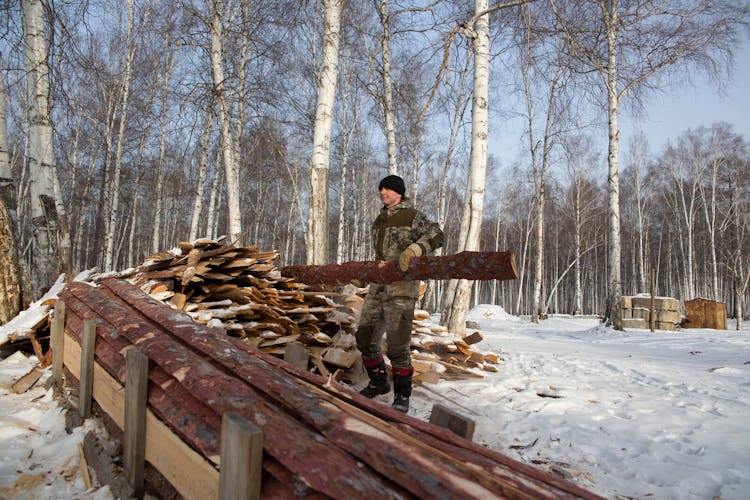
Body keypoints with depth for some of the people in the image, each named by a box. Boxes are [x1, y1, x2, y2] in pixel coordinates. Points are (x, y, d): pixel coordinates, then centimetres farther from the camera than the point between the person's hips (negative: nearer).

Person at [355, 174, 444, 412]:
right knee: (365, 339, 9)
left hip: (402, 288, -7)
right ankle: (378, 383, 29)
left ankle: (402, 395, 7)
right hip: (378, 286, 7)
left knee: (397, 345, -9)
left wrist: (414, 249, -33)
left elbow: (436, 235, -17)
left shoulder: (412, 216, -2)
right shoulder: (379, 221, 20)